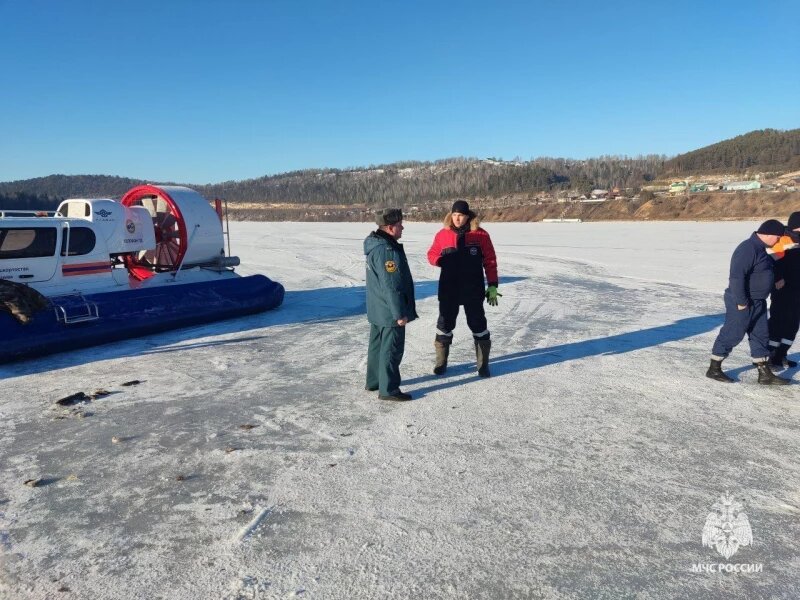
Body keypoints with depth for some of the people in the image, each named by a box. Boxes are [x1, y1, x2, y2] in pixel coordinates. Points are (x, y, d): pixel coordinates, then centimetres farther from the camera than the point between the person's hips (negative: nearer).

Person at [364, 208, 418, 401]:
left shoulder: (375, 245, 9)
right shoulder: (387, 250, -25)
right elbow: (391, 285, -26)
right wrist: (399, 313, -21)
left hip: (377, 309, 10)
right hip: (390, 311, -10)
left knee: (377, 344, 19)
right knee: (392, 348, -1)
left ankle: (374, 380, 32)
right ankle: (388, 389, 7)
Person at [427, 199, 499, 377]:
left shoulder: (481, 235, -5)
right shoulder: (442, 234, -1)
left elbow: (490, 261, -1)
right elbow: (432, 254, 9)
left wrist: (492, 285, -3)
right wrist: (441, 260, -14)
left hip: (473, 289, -1)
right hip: (448, 289, 2)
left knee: (478, 324, 7)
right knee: (445, 323, 10)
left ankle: (483, 363, 21)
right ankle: (441, 361, 26)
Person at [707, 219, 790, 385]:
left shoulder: (759, 249, 11)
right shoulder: (748, 249, -21)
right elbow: (736, 276, -27)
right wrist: (741, 302, -25)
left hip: (757, 302, 10)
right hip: (743, 304, -10)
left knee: (761, 335, 12)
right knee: (731, 334, -1)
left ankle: (765, 374, 18)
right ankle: (714, 369, 11)